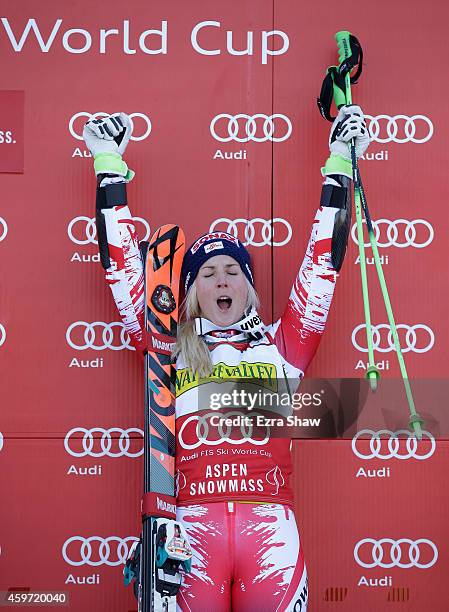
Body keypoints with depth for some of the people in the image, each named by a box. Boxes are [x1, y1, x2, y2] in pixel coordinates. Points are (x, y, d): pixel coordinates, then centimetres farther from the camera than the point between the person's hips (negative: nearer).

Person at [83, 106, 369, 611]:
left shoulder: (281, 347, 15)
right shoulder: (168, 348, 14)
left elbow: (322, 263, 17)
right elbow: (122, 265, 16)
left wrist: (340, 161, 21)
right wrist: (109, 164, 20)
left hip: (271, 527, 1)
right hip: (191, 526, 0)